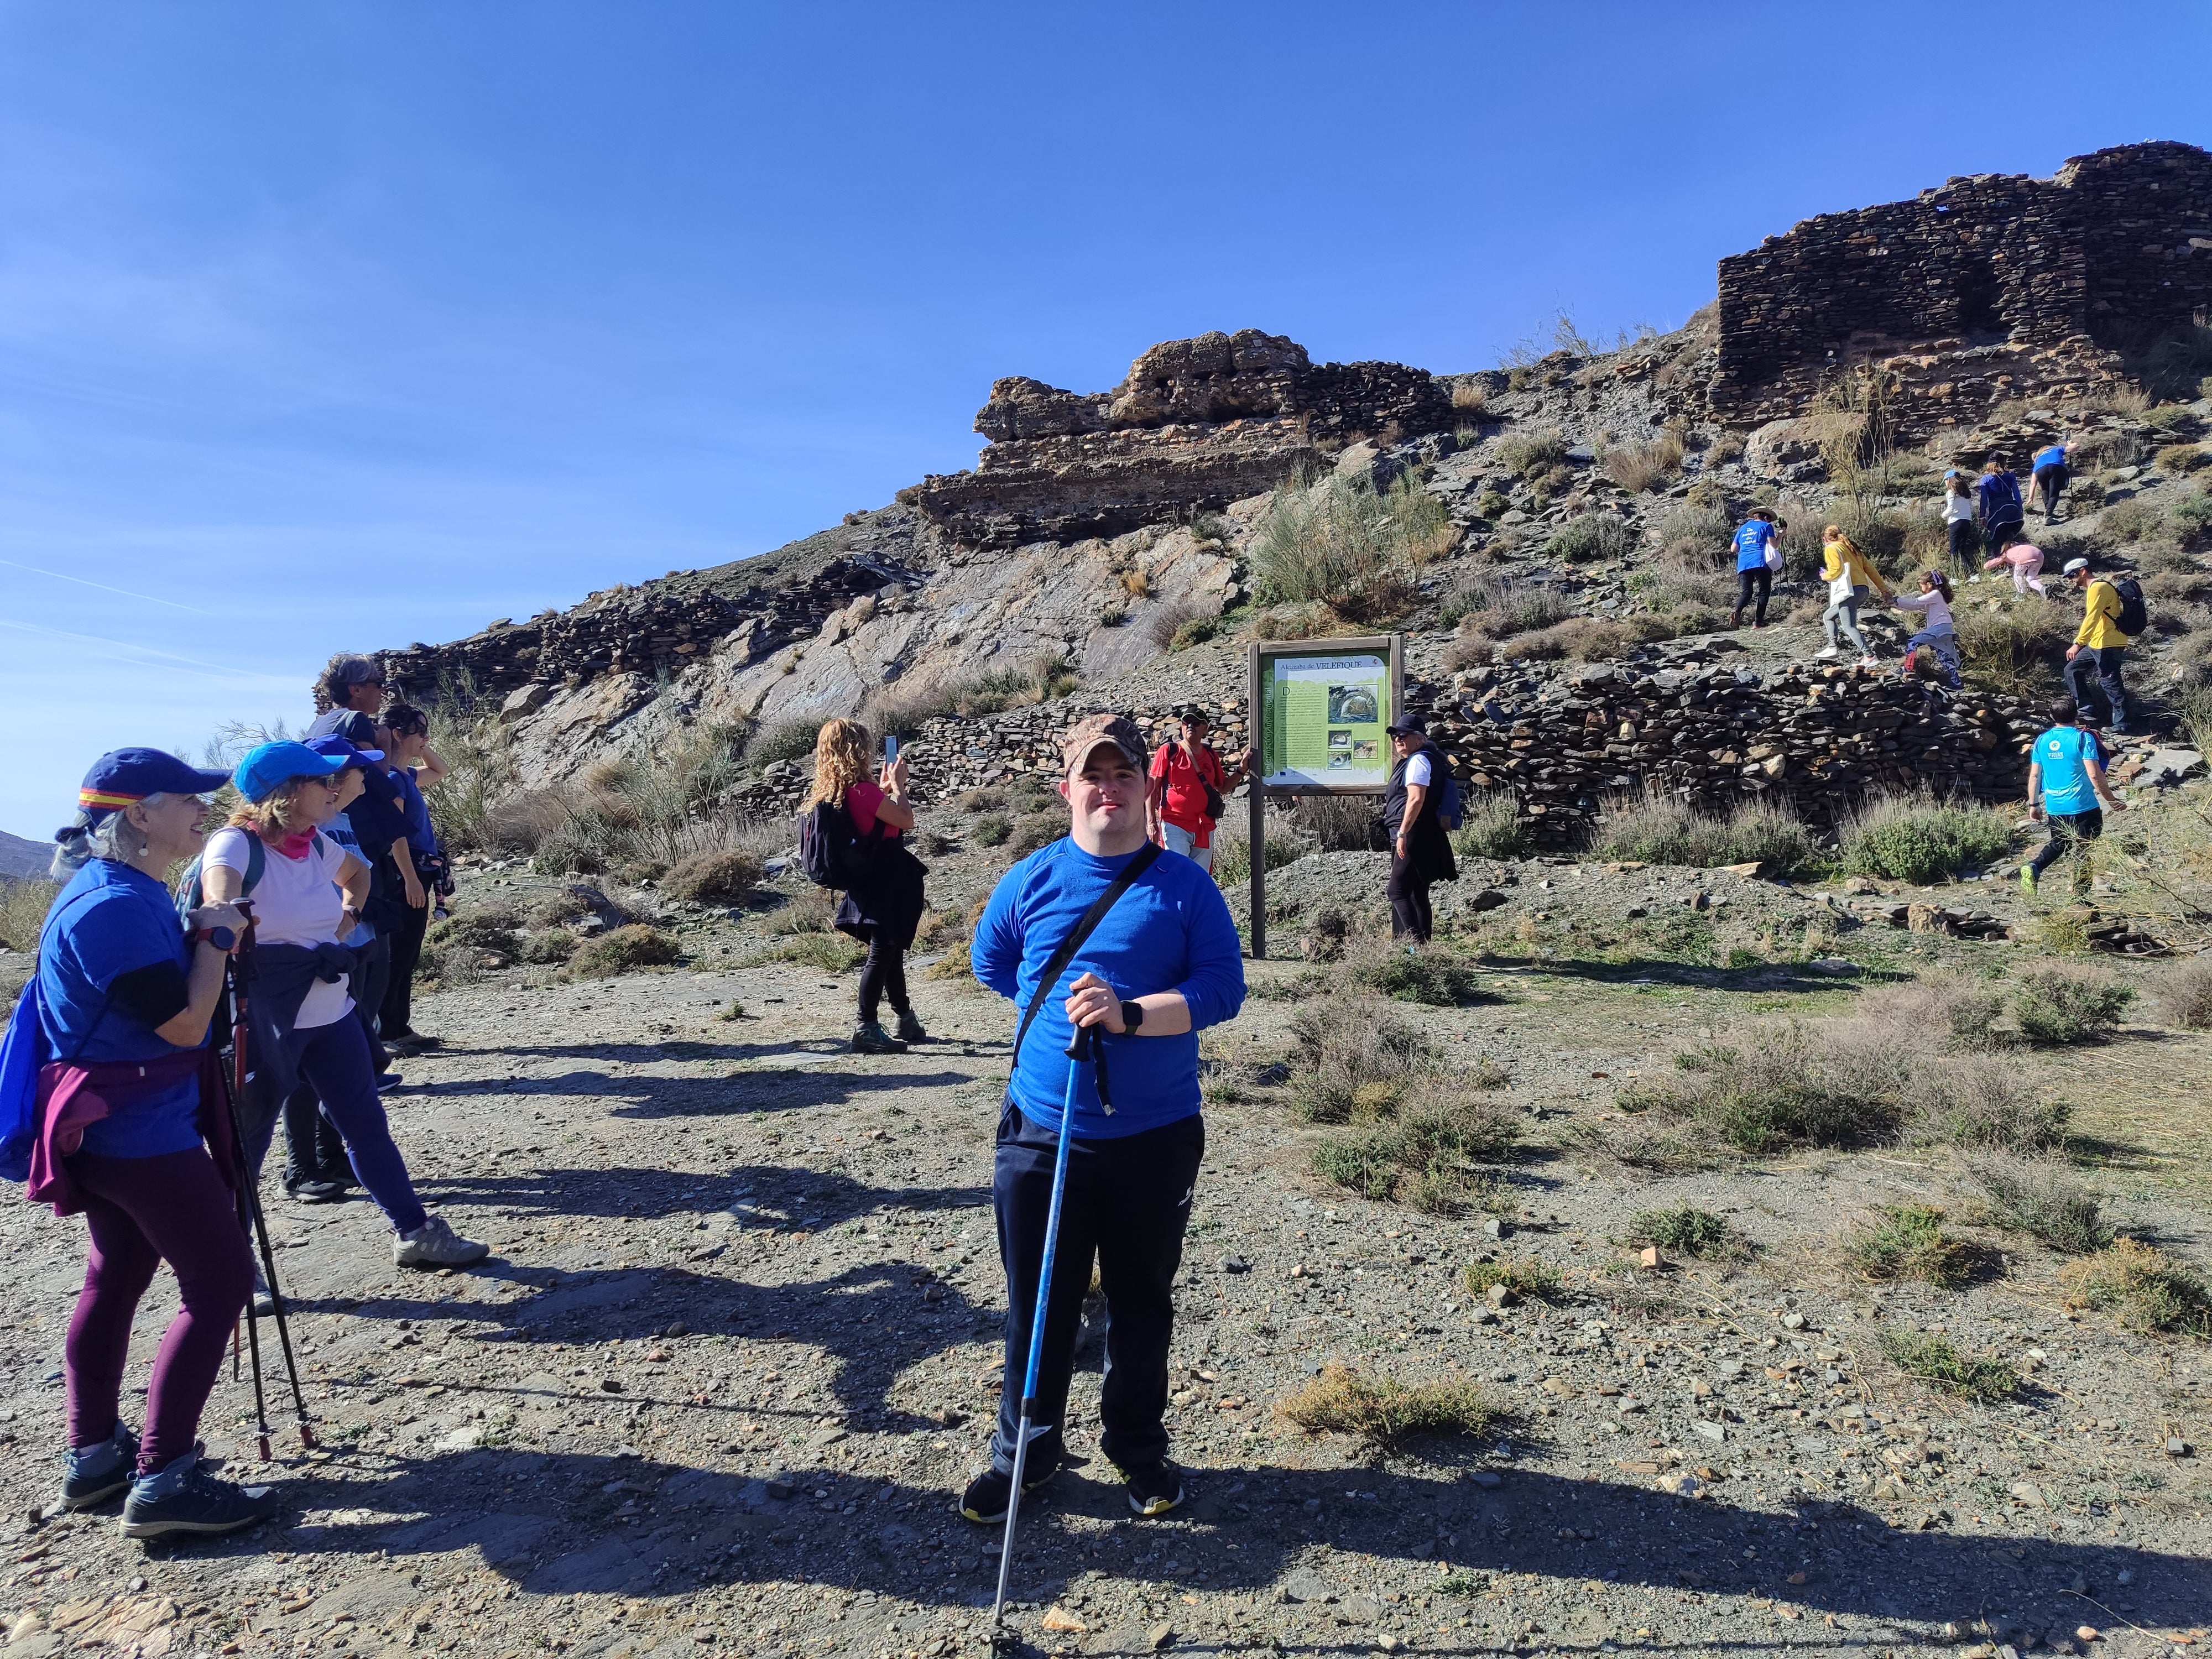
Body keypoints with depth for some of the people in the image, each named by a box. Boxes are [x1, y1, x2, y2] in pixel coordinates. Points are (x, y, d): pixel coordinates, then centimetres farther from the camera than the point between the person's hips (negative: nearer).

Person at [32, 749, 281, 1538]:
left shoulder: (126, 892, 10)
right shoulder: (115, 905, -23)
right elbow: (185, 1022, -23)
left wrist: (206, 935, 4)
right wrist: (216, 936, -11)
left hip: (107, 1126, 11)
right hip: (139, 1128, -11)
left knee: (117, 1278, 18)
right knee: (220, 1278, -7)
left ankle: (93, 1454, 30)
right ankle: (163, 1480, -3)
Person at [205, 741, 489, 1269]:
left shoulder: (317, 844, 6)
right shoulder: (237, 844, -15)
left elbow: (357, 871, 28)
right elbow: (219, 902, -36)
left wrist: (349, 915, 13)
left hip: (330, 1012, 7)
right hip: (267, 1024, -7)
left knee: (368, 1126, 11)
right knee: (246, 1144, 6)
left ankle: (416, 1233, 20)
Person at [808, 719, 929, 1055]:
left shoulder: (832, 793, 6)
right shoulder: (862, 791, -21)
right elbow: (906, 820, -15)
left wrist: (884, 788, 17)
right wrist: (898, 785, -2)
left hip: (867, 882, 10)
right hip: (885, 880, -9)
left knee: (891, 950, 20)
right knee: (882, 954, -4)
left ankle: (907, 1021, 32)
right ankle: (865, 1029, -3)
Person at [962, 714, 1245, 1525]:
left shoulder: (1186, 886, -5)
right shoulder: (1029, 880, 0)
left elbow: (1223, 988, -13)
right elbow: (991, 965, 16)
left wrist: (1132, 1013, -26)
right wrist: (1066, 1006, 9)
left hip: (1158, 1136, -1)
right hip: (1043, 1130, 1)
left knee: (1142, 1299, 15)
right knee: (1038, 1302, 12)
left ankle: (1138, 1445, 36)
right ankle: (1025, 1448, 32)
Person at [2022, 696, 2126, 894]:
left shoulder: (2042, 741, 3)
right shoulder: (2083, 738, -10)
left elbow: (2034, 776, 6)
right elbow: (2095, 775, -15)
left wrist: (2033, 805, 15)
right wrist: (2112, 801, -6)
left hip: (2055, 808, 4)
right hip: (2083, 806, -4)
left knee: (2059, 844, 22)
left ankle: (2034, 867, -4)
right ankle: (2080, 895, 10)